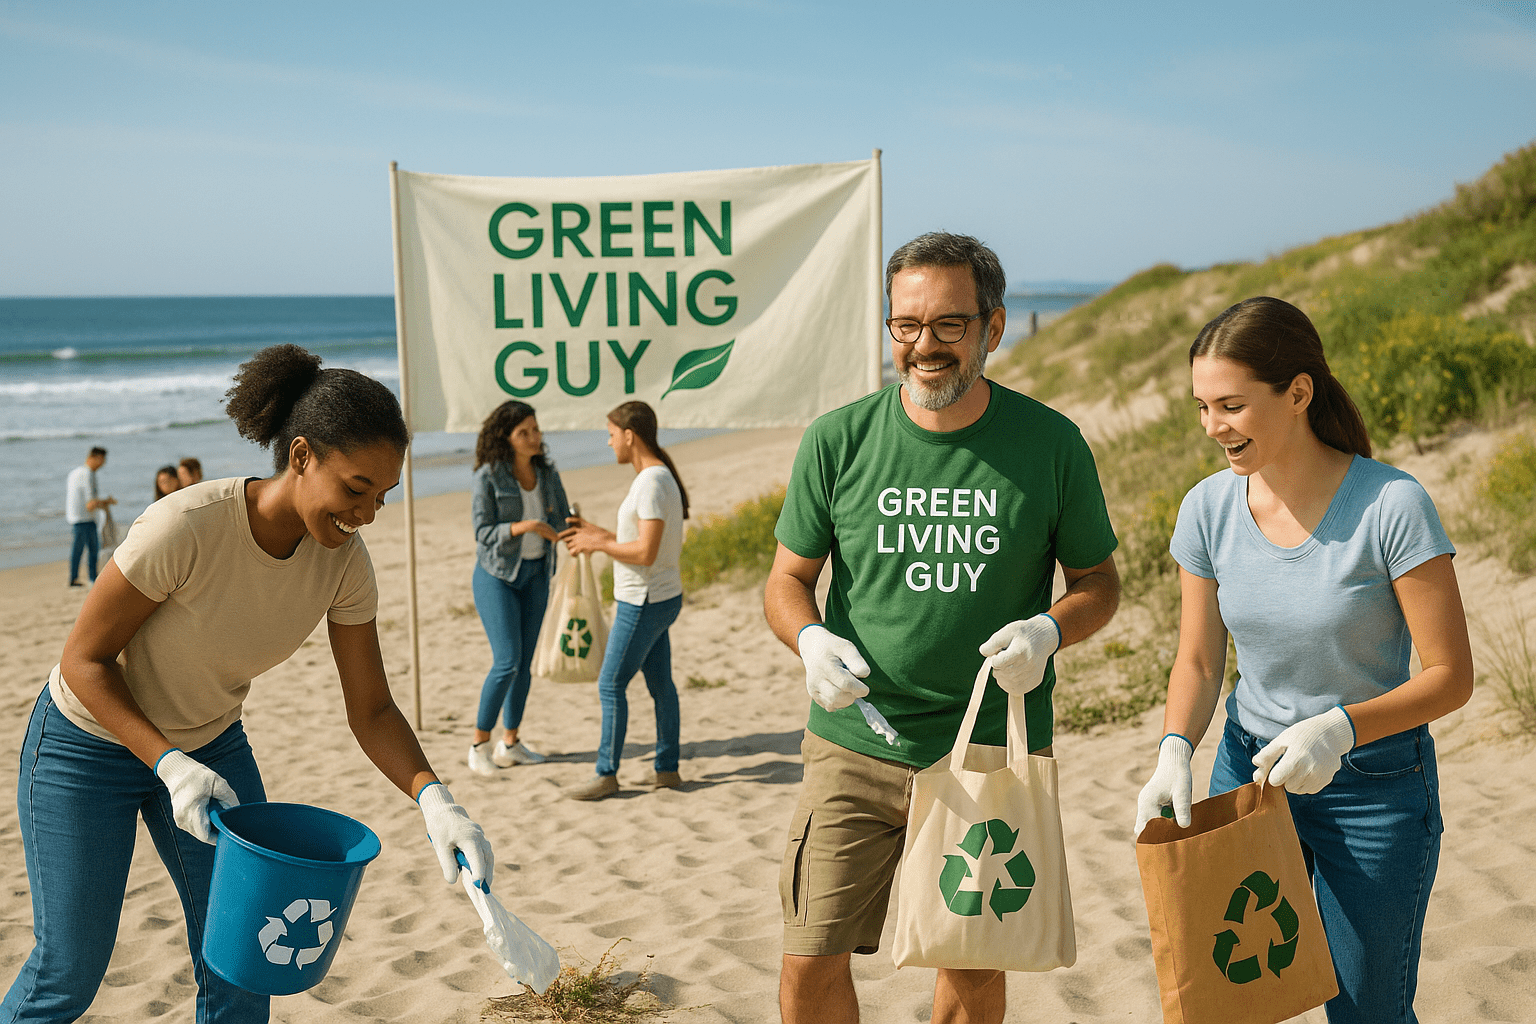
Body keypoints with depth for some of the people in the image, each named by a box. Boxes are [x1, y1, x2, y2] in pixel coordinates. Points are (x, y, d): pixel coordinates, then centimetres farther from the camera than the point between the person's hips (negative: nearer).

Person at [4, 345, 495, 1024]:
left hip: (209, 745, 5)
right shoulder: (184, 527, -34)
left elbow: (371, 710, -12)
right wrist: (169, 765, -32)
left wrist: (433, 798, -28)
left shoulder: (343, 562, -18)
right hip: (89, 741, -4)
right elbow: (84, 660, -22)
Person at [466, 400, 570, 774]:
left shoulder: (547, 472, 1)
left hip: (535, 574, 5)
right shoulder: (488, 476, -14)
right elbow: (484, 533, -16)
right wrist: (523, 526, -31)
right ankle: (480, 742, 2)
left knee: (524, 662, 8)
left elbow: (561, 519, 6)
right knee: (507, 662, -13)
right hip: (496, 575, -5)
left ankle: (510, 744, 18)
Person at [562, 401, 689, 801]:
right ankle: (667, 768, 22)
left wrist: (598, 544, -12)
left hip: (644, 603, -10)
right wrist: (599, 535, 13)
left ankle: (606, 775, 7)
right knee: (659, 683, 14)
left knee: (611, 684, -1)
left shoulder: (652, 482, -20)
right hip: (662, 599, 10)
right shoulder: (658, 477, 11)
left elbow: (646, 553, -25)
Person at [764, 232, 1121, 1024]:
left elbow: (1099, 582, 7)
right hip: (856, 746, 0)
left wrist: (1048, 630, -15)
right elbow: (787, 580, 6)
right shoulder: (837, 441, -3)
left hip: (996, 751, 0)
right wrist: (811, 640, -16)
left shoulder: (1051, 444, -3)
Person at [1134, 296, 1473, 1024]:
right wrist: (1174, 752, -17)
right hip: (1250, 771, 4)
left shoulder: (1391, 506, -20)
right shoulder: (1208, 509, -8)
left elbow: (1451, 675, -16)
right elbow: (1198, 664, 0)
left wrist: (1338, 728, -30)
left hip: (1375, 784, -3)